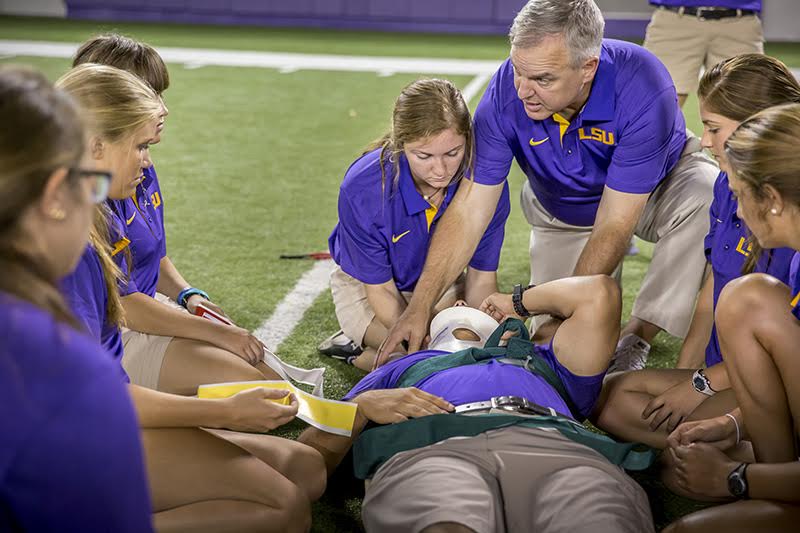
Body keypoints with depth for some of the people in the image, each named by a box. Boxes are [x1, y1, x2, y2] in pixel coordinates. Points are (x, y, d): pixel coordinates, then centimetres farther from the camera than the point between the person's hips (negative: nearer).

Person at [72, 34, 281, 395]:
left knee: (271, 374, -5)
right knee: (250, 381, -20)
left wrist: (189, 296, 0)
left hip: (153, 309, 9)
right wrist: (218, 332, -19)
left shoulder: (143, 169, 7)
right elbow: (123, 303, -21)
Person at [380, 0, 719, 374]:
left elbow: (613, 225, -36)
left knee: (707, 194, -37)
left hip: (658, 185, -2)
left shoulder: (642, 89, -38)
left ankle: (636, 338, -21)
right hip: (562, 212, 2)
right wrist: (420, 308, -31)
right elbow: (469, 210, -25)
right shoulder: (505, 92, -29)